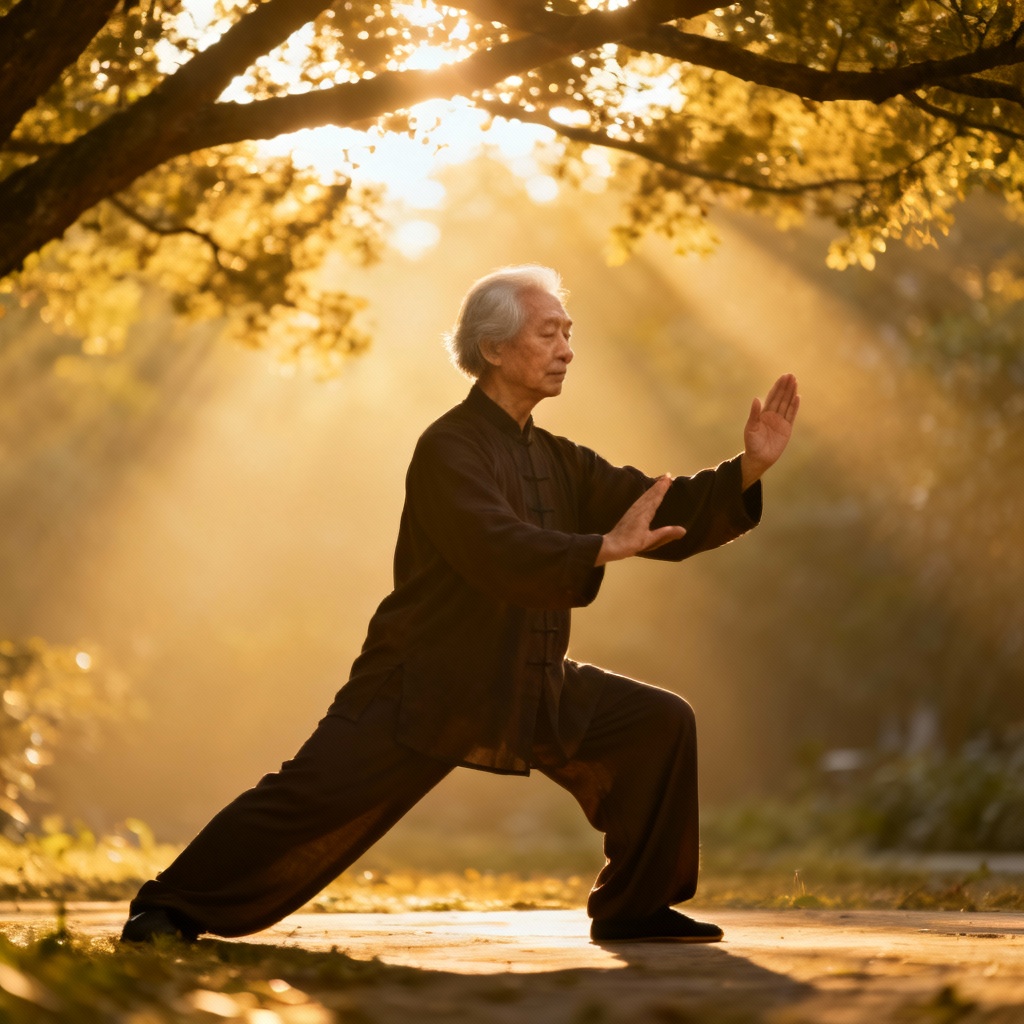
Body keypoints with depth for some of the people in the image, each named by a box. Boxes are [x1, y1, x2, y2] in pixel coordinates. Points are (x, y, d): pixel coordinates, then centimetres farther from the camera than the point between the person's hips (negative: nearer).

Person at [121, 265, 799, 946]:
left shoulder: (559, 461, 12)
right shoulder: (450, 449, -14)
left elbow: (666, 518, 7)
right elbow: (498, 551, -30)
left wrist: (750, 469, -6)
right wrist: (605, 548, -35)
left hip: (530, 688, 8)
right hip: (423, 686, -8)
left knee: (662, 724, -1)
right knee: (315, 797, -15)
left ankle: (635, 908, 9)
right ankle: (171, 908, 0)